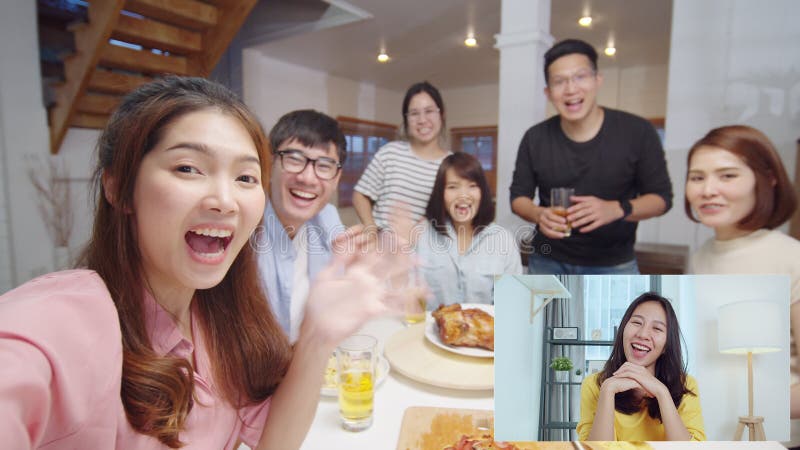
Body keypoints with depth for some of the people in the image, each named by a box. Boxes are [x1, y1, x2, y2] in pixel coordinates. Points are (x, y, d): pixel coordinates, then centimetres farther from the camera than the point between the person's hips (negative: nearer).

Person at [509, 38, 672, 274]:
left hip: (612, 265, -1)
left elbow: (661, 196, -4)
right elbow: (518, 196, 2)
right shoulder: (535, 138, -4)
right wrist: (538, 215, -22)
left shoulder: (637, 132, -9)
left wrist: (616, 209, -25)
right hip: (548, 262, 2)